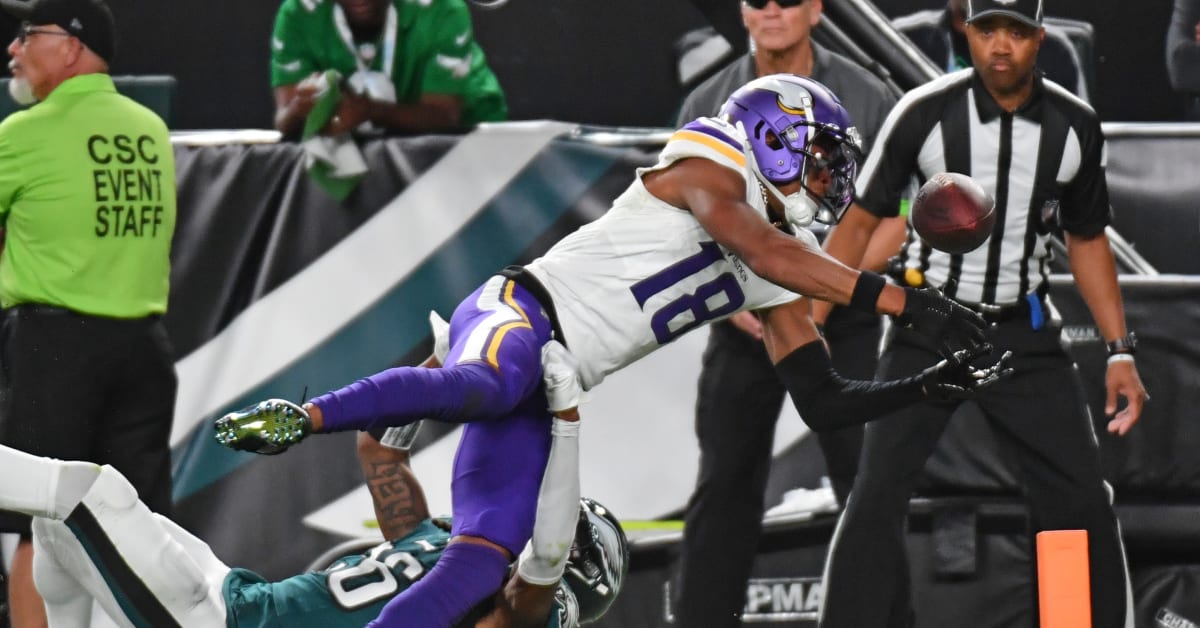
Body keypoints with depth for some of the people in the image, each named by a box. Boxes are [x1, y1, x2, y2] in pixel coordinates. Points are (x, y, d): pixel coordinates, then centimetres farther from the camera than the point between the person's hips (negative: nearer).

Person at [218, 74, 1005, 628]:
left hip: (547, 391, 9)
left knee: (490, 559, -8)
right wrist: (902, 301, -28)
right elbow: (765, 249, -22)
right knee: (488, 388, -44)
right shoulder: (710, 165, -2)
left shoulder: (773, 282, 22)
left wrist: (927, 387, 8)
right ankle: (295, 419, -41)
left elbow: (824, 403, 21)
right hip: (519, 313, -9)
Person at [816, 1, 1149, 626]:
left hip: (1024, 333, 3)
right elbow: (860, 222, -4)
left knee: (1081, 499, 0)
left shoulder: (1074, 126, -3)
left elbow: (1087, 241, 10)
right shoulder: (925, 112, -13)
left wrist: (1120, 351, 5)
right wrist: (809, 324, -10)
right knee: (876, 496, -13)